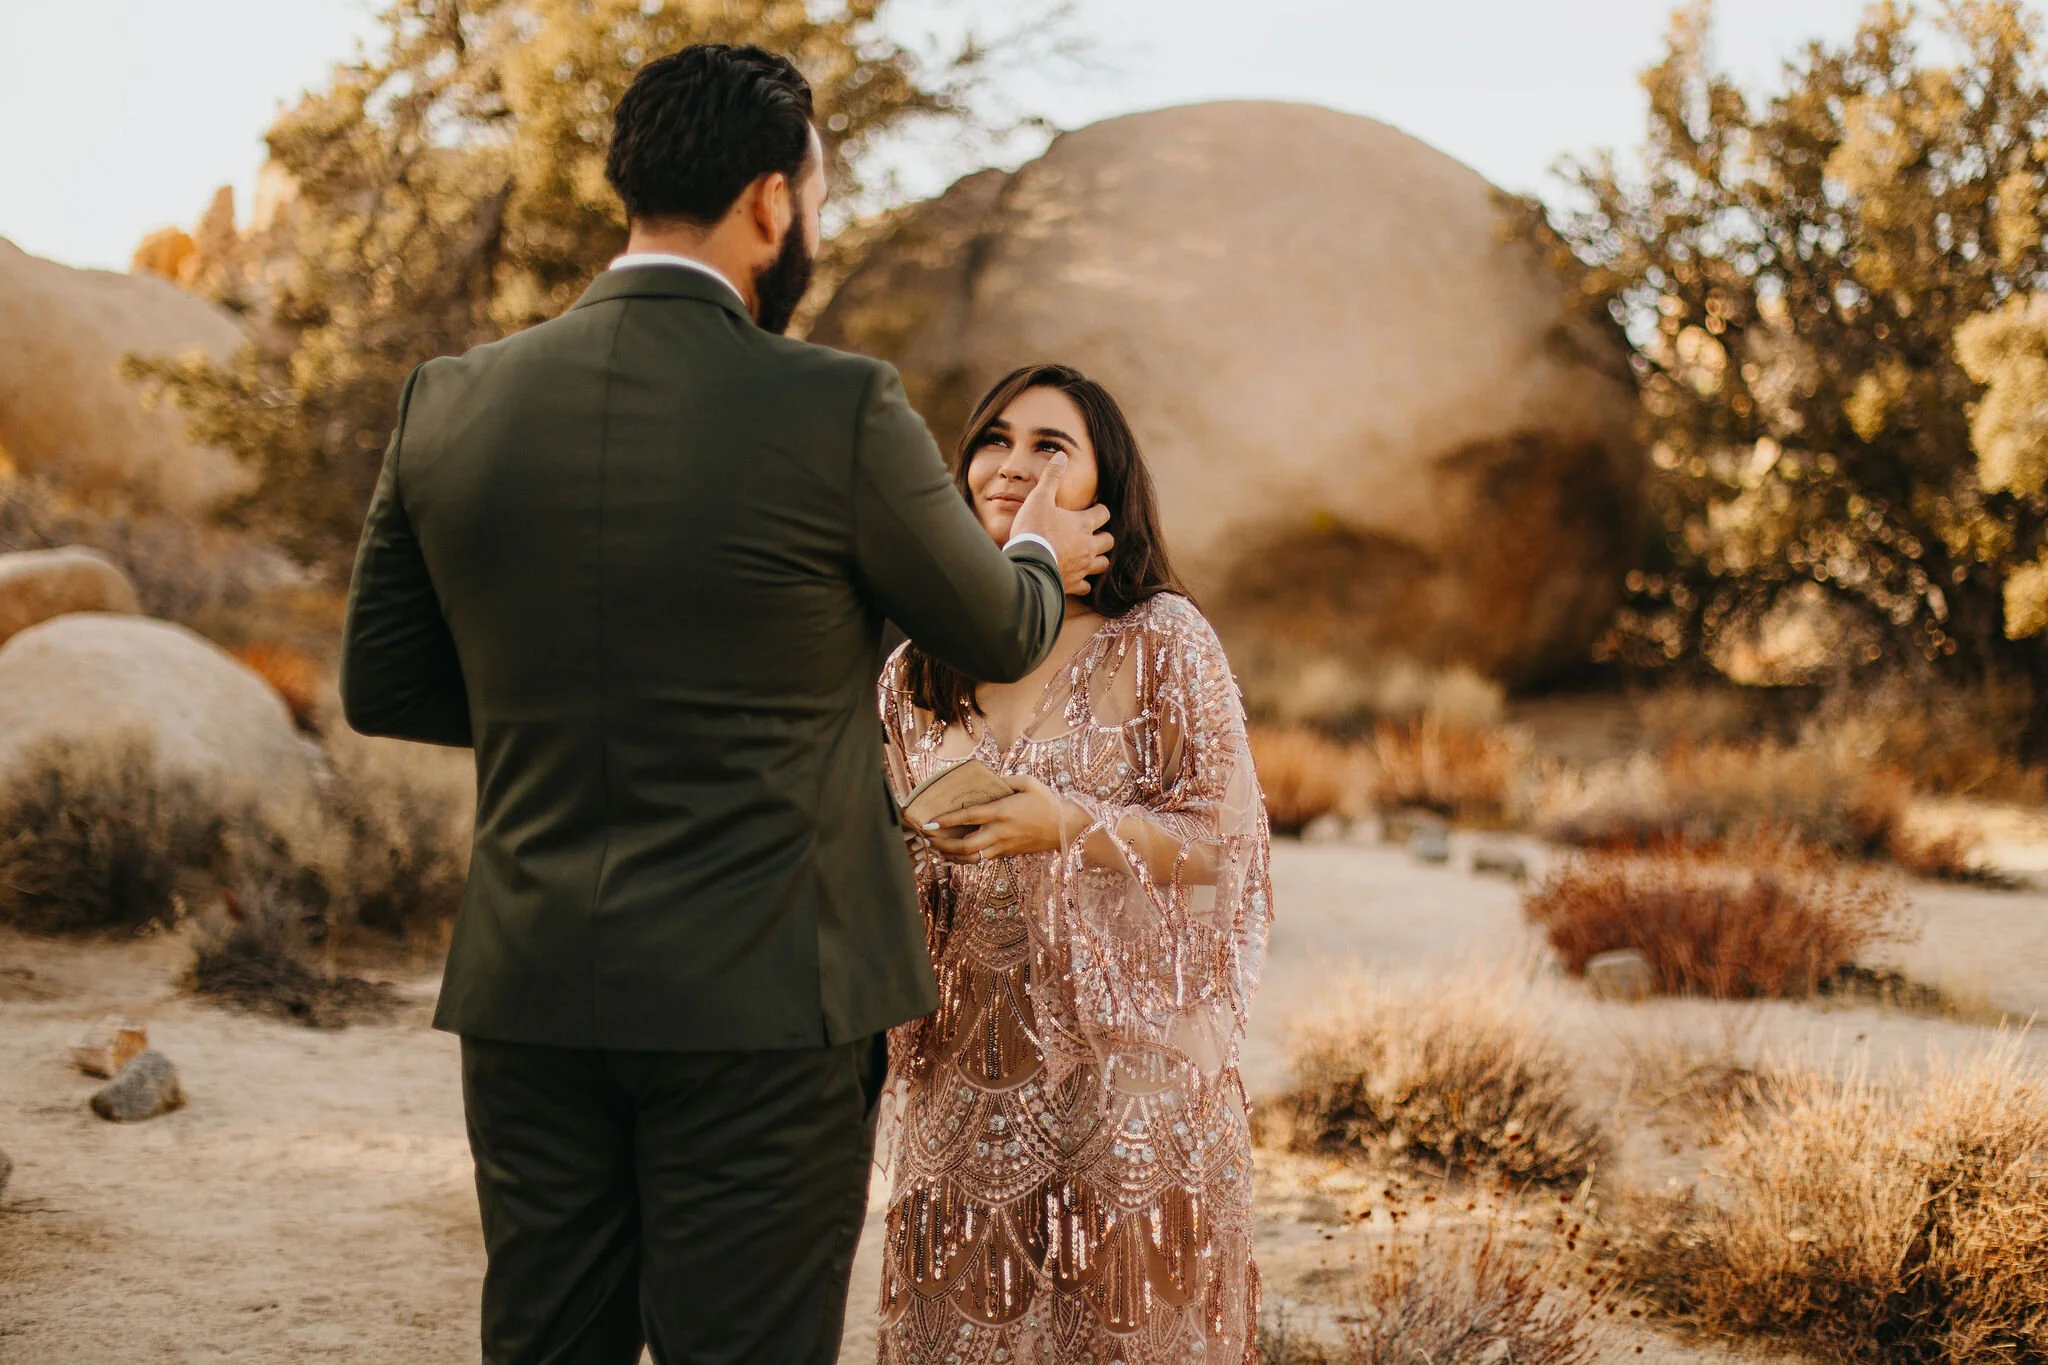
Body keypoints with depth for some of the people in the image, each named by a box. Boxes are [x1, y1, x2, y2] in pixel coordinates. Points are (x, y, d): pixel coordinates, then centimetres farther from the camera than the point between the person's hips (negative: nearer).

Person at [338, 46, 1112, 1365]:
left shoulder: (451, 404, -1)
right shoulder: (840, 411, -13)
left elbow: (384, 687, 9)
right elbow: (993, 635, 3)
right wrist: (1043, 557, 26)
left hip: (529, 994, 4)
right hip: (759, 1002, -4)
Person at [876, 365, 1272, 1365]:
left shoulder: (1161, 643, -4)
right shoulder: (919, 673, 9)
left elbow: (1229, 843, -7)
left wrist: (1066, 827, -19)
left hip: (1127, 1063, -4)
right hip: (969, 1079, 4)